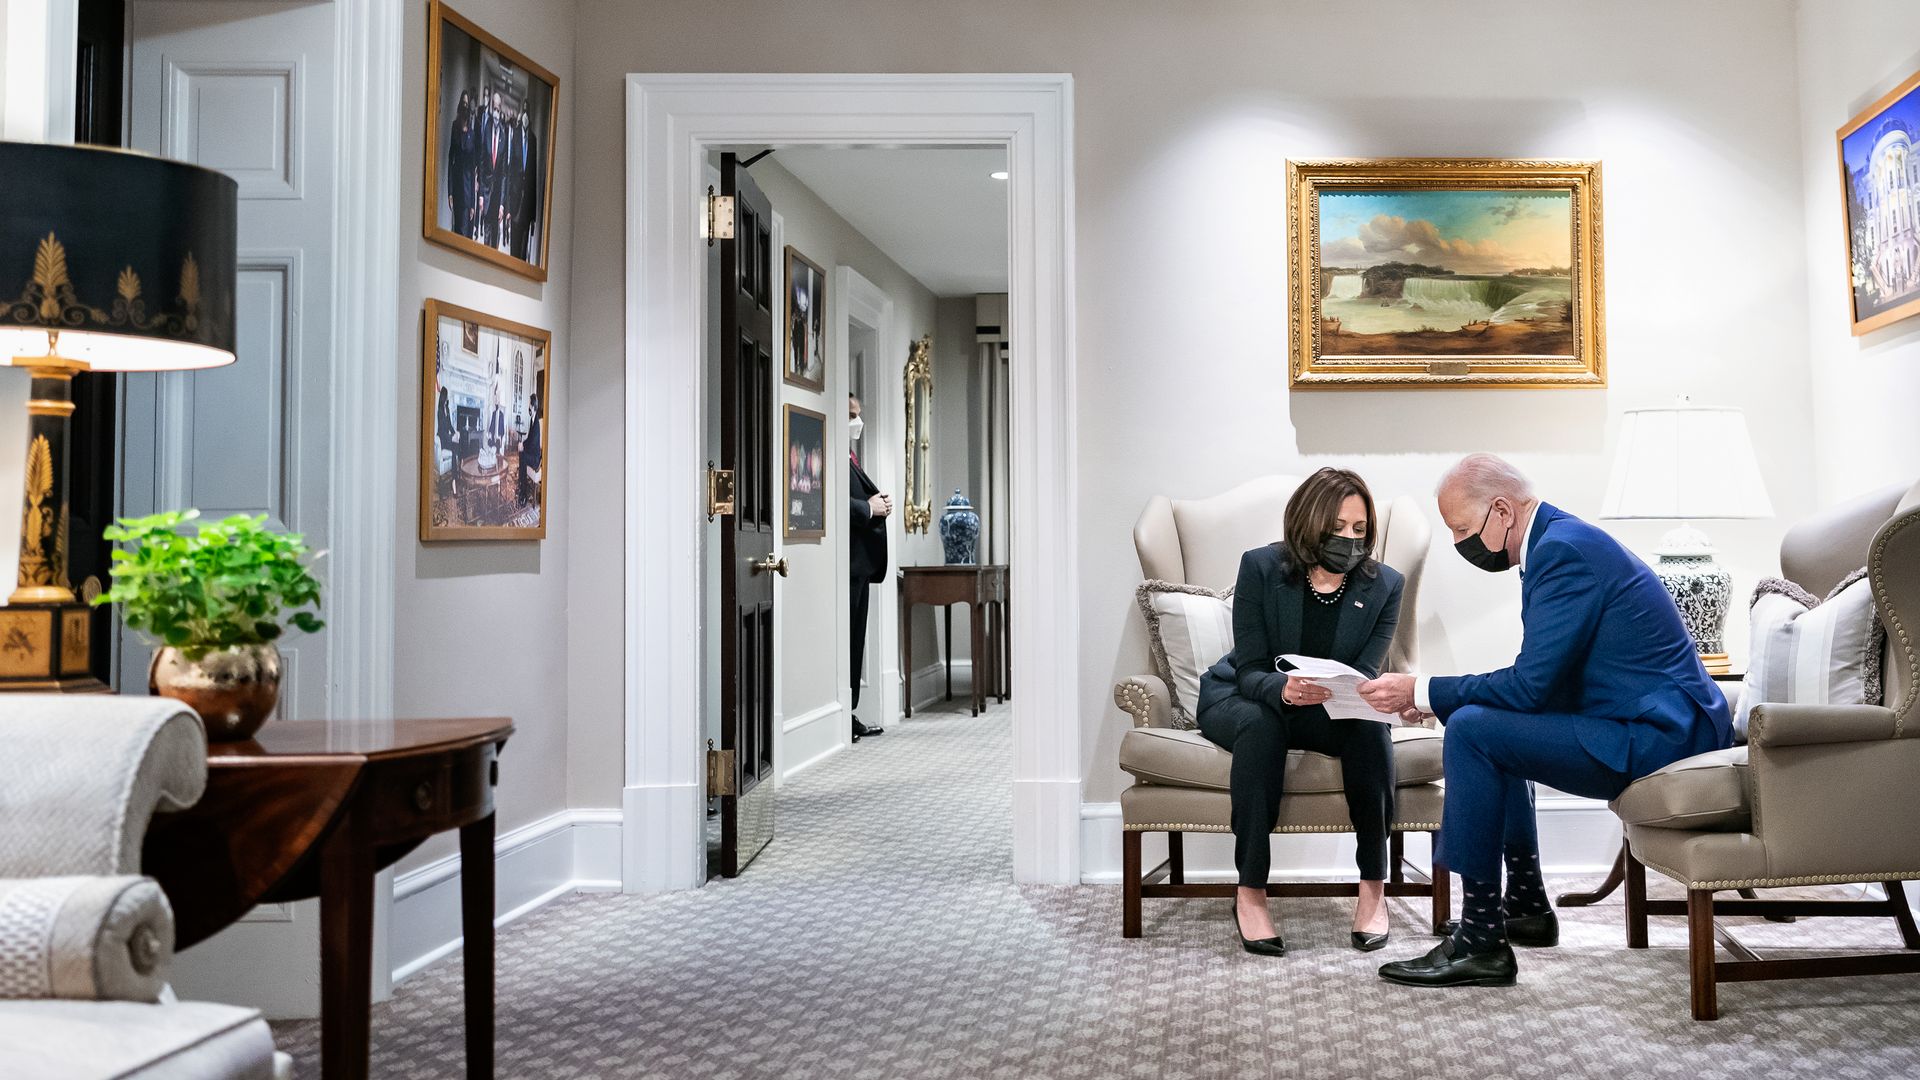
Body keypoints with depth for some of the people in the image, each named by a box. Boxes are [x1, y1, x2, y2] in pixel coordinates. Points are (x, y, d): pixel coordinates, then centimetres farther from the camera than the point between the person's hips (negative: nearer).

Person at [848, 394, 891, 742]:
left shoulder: (848, 457, 20)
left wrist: (880, 503, 9)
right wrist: (870, 508, -14)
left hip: (860, 561, 11)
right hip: (847, 560, -11)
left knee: (855, 639, 12)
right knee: (845, 639, -7)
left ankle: (849, 716, 18)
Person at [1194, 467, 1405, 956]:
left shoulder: (1383, 584, -9)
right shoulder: (1261, 567, -16)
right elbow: (1250, 670, -18)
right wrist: (1283, 689, -41)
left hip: (1331, 711, 2)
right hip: (1241, 697, -2)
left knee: (1369, 725, -31)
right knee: (1260, 725, -37)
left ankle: (1373, 887, -22)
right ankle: (1250, 893, -33)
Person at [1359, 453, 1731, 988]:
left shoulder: (1562, 550, -17)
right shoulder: (1562, 539, 14)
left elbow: (1530, 684, -22)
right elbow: (1541, 681, 16)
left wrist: (1423, 691, -14)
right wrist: (1432, 696, 8)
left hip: (1658, 737, -11)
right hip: (1668, 725, 11)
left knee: (1472, 731, -19)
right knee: (1495, 725, 25)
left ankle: (1481, 941, -13)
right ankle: (1525, 905, 31)